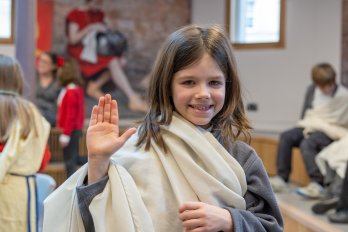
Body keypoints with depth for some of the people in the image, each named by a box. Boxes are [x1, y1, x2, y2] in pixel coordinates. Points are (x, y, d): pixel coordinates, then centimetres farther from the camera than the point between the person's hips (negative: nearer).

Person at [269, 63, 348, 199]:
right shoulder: (312, 90, 10)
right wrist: (308, 125, -4)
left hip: (329, 131, -6)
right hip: (311, 126, 6)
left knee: (307, 144, -34)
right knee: (285, 137, -20)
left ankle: (317, 184, -40)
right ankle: (281, 178, -21)